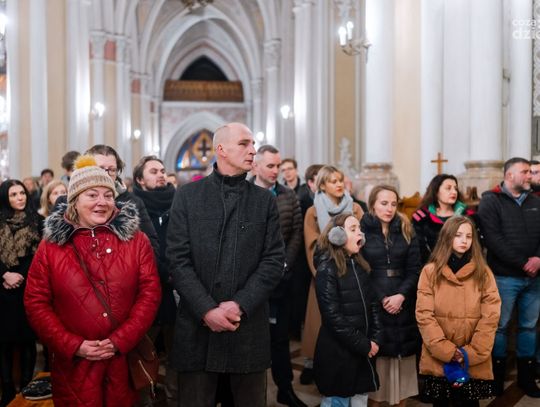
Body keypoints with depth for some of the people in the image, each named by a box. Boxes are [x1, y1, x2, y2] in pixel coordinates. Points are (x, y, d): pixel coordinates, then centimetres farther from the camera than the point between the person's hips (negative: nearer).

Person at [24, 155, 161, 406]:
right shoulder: (51, 245, 2)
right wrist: (73, 345, -10)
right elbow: (36, 303, 0)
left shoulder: (136, 239, 2)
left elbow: (150, 292, -3)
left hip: (127, 359, 1)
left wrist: (121, 340, -12)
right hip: (74, 363, 0)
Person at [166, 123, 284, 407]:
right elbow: (178, 259, -4)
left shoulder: (265, 200, 7)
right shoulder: (187, 195, 3)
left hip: (249, 326, 2)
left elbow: (274, 260, 0)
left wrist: (241, 305, -11)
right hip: (197, 325, -1)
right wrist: (207, 309, -13)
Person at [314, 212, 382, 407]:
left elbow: (373, 304, 11)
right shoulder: (327, 269, -12)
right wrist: (363, 345, -14)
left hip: (363, 352, 7)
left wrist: (374, 340, -2)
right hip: (338, 352, -7)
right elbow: (333, 316, -17)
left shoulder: (360, 265, 10)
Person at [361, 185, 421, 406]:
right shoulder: (361, 231, 0)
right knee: (376, 356, -2)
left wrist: (401, 295, -11)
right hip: (372, 304, -3)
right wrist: (381, 298, -12)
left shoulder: (406, 231, 10)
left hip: (403, 304, 3)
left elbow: (414, 270, 4)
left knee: (403, 356, 4)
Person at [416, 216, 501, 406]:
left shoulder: (483, 272, 3)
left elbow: (491, 316, -3)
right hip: (438, 359, 0)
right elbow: (424, 315, -6)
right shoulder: (430, 271, 0)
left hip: (474, 362, 0)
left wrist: (472, 352, -11)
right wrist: (446, 350, -14)